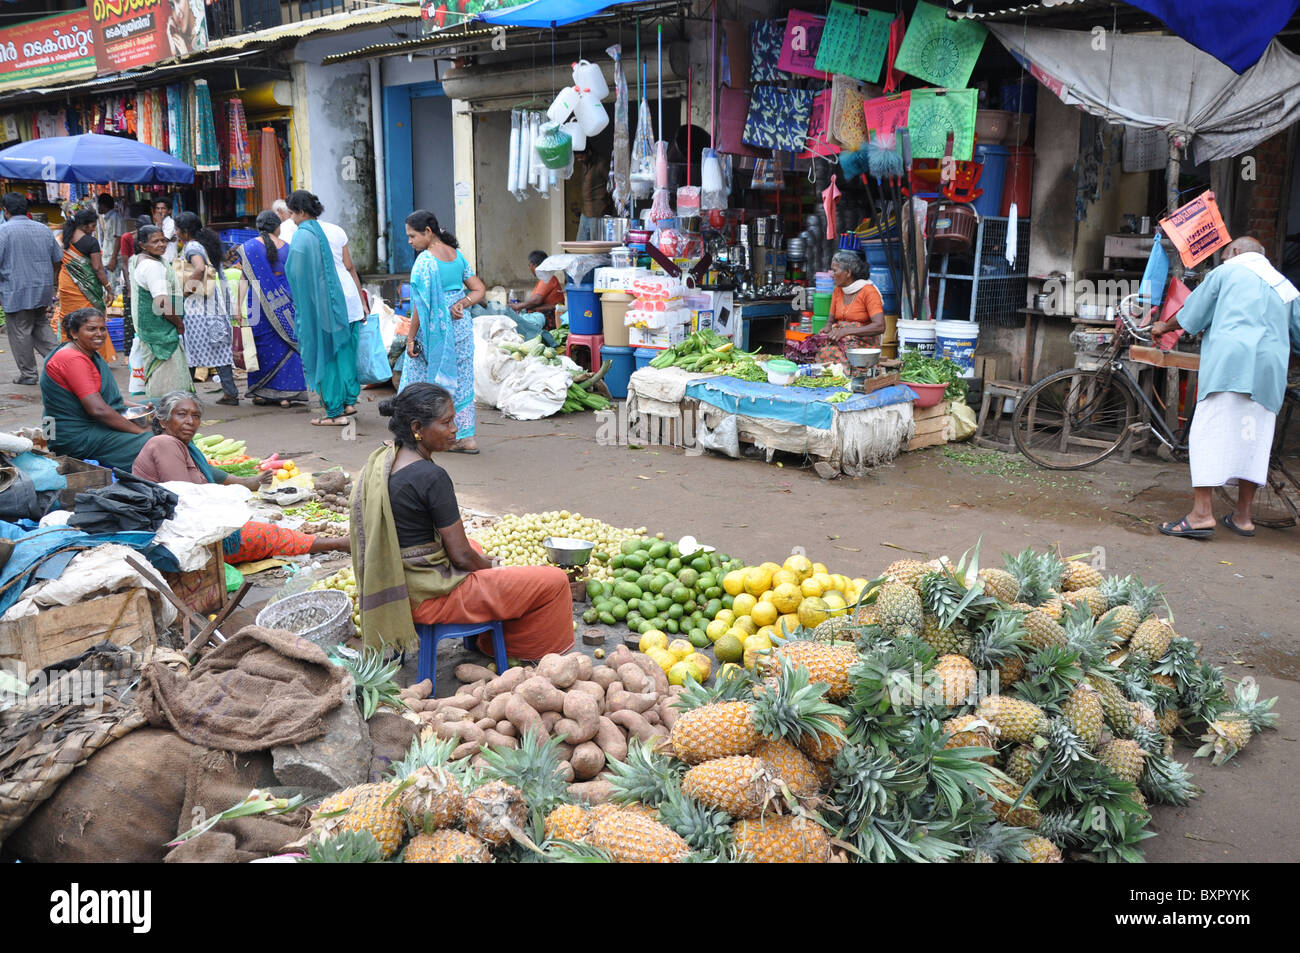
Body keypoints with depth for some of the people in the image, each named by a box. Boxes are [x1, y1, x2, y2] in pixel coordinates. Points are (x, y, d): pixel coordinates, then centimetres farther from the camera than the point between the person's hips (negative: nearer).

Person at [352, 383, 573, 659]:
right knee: (554, 582, -4)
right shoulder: (431, 477, -25)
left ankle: (488, 640, 41)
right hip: (431, 596, -10)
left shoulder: (382, 460, 2)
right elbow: (462, 556, -19)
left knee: (476, 547, 39)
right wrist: (489, 565, 3)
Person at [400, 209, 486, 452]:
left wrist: (411, 338, -12)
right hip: (461, 327, 7)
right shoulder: (457, 255, 7)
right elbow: (480, 290, 7)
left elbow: (421, 304, -17)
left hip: (434, 330, -7)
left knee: (418, 383, 6)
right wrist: (461, 303, -7)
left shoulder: (425, 259, -16)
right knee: (460, 380, 11)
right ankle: (465, 437, 13)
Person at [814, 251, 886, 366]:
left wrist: (846, 331, -25)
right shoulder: (837, 291, 11)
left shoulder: (868, 291, -9)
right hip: (840, 341, 6)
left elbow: (880, 326, -19)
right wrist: (827, 328, -7)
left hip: (863, 343, -5)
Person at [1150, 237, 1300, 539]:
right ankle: (1243, 516, 11)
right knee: (1254, 437, 8)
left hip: (1229, 359, -5)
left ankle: (1202, 514, -18)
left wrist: (1163, 327, 31)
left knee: (1209, 432, -9)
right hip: (1270, 367, 5)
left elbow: (1191, 315, 13)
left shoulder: (1227, 271, 12)